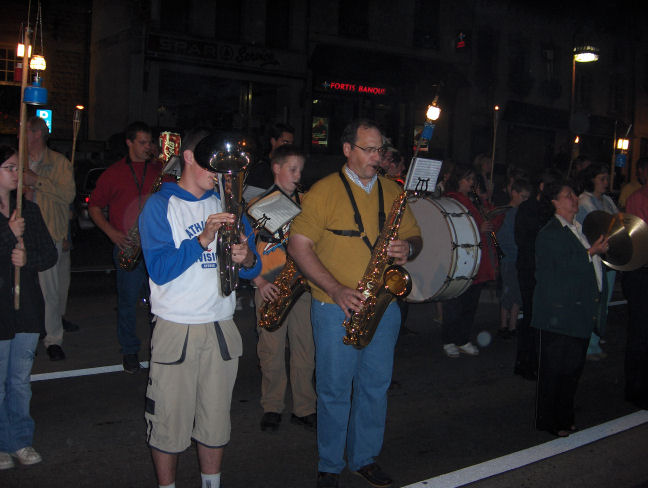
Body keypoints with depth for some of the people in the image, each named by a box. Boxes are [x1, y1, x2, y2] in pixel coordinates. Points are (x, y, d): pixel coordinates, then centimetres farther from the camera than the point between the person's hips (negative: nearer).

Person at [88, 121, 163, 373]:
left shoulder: (160, 170, 10)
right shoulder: (114, 173, 6)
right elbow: (94, 206, 9)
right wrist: (112, 232, -4)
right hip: (127, 245, -1)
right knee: (128, 299, 5)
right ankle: (129, 350, 20)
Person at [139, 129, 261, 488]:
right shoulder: (161, 205, -4)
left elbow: (252, 269, 10)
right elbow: (159, 269, -16)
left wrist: (246, 259, -14)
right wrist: (204, 239, -26)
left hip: (222, 327, 4)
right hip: (176, 327, -4)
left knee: (216, 416, 13)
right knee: (169, 418, 3)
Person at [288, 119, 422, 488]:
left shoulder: (393, 192, 9)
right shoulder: (324, 191, -6)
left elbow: (415, 236, 16)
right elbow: (298, 245, -9)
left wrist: (409, 248, -10)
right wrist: (336, 290, -18)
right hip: (336, 309, -4)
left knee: (376, 386, 13)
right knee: (335, 389, 5)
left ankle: (366, 458, 31)